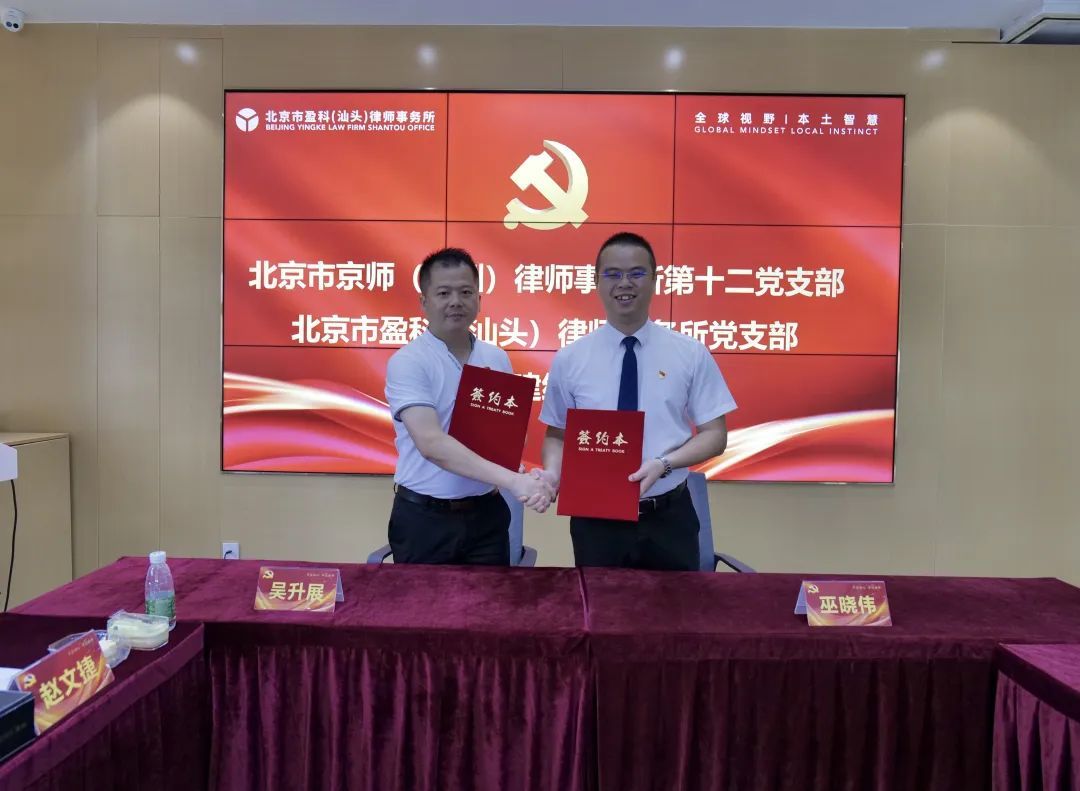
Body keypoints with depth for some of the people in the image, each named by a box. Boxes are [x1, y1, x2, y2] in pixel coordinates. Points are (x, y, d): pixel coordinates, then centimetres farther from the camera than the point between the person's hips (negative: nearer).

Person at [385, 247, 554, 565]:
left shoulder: (497, 358, 5)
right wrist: (512, 480, -32)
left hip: (487, 514, 4)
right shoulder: (407, 362, -12)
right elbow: (431, 444, -25)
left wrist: (526, 477, -11)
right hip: (424, 518, -4)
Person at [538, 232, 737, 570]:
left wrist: (663, 464, -18)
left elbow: (715, 434, -1)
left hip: (669, 518, 0)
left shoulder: (691, 354, -2)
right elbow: (557, 434, 3)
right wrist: (552, 472, -18)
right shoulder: (569, 359, -1)